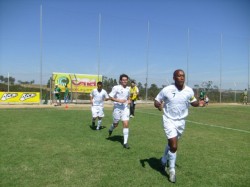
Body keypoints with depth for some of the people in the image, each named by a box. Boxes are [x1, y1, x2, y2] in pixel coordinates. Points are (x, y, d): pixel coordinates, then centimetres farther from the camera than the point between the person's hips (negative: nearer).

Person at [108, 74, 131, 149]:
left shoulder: (128, 88, 8)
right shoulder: (116, 88, -9)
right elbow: (110, 97, -10)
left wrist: (129, 100, 4)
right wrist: (119, 100, -21)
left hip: (125, 108, 3)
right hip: (117, 108, -3)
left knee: (126, 124, -7)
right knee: (115, 124, 12)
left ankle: (125, 142, 1)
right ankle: (111, 130, 49)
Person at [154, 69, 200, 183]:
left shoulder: (189, 91, -7)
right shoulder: (166, 90, -15)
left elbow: (193, 102, 9)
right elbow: (156, 101, -4)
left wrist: (199, 103, -13)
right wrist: (158, 105, -27)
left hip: (181, 121, 4)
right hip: (169, 120, -4)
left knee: (171, 143, 20)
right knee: (173, 146, -12)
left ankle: (164, 160, 49)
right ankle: (172, 170, 11)